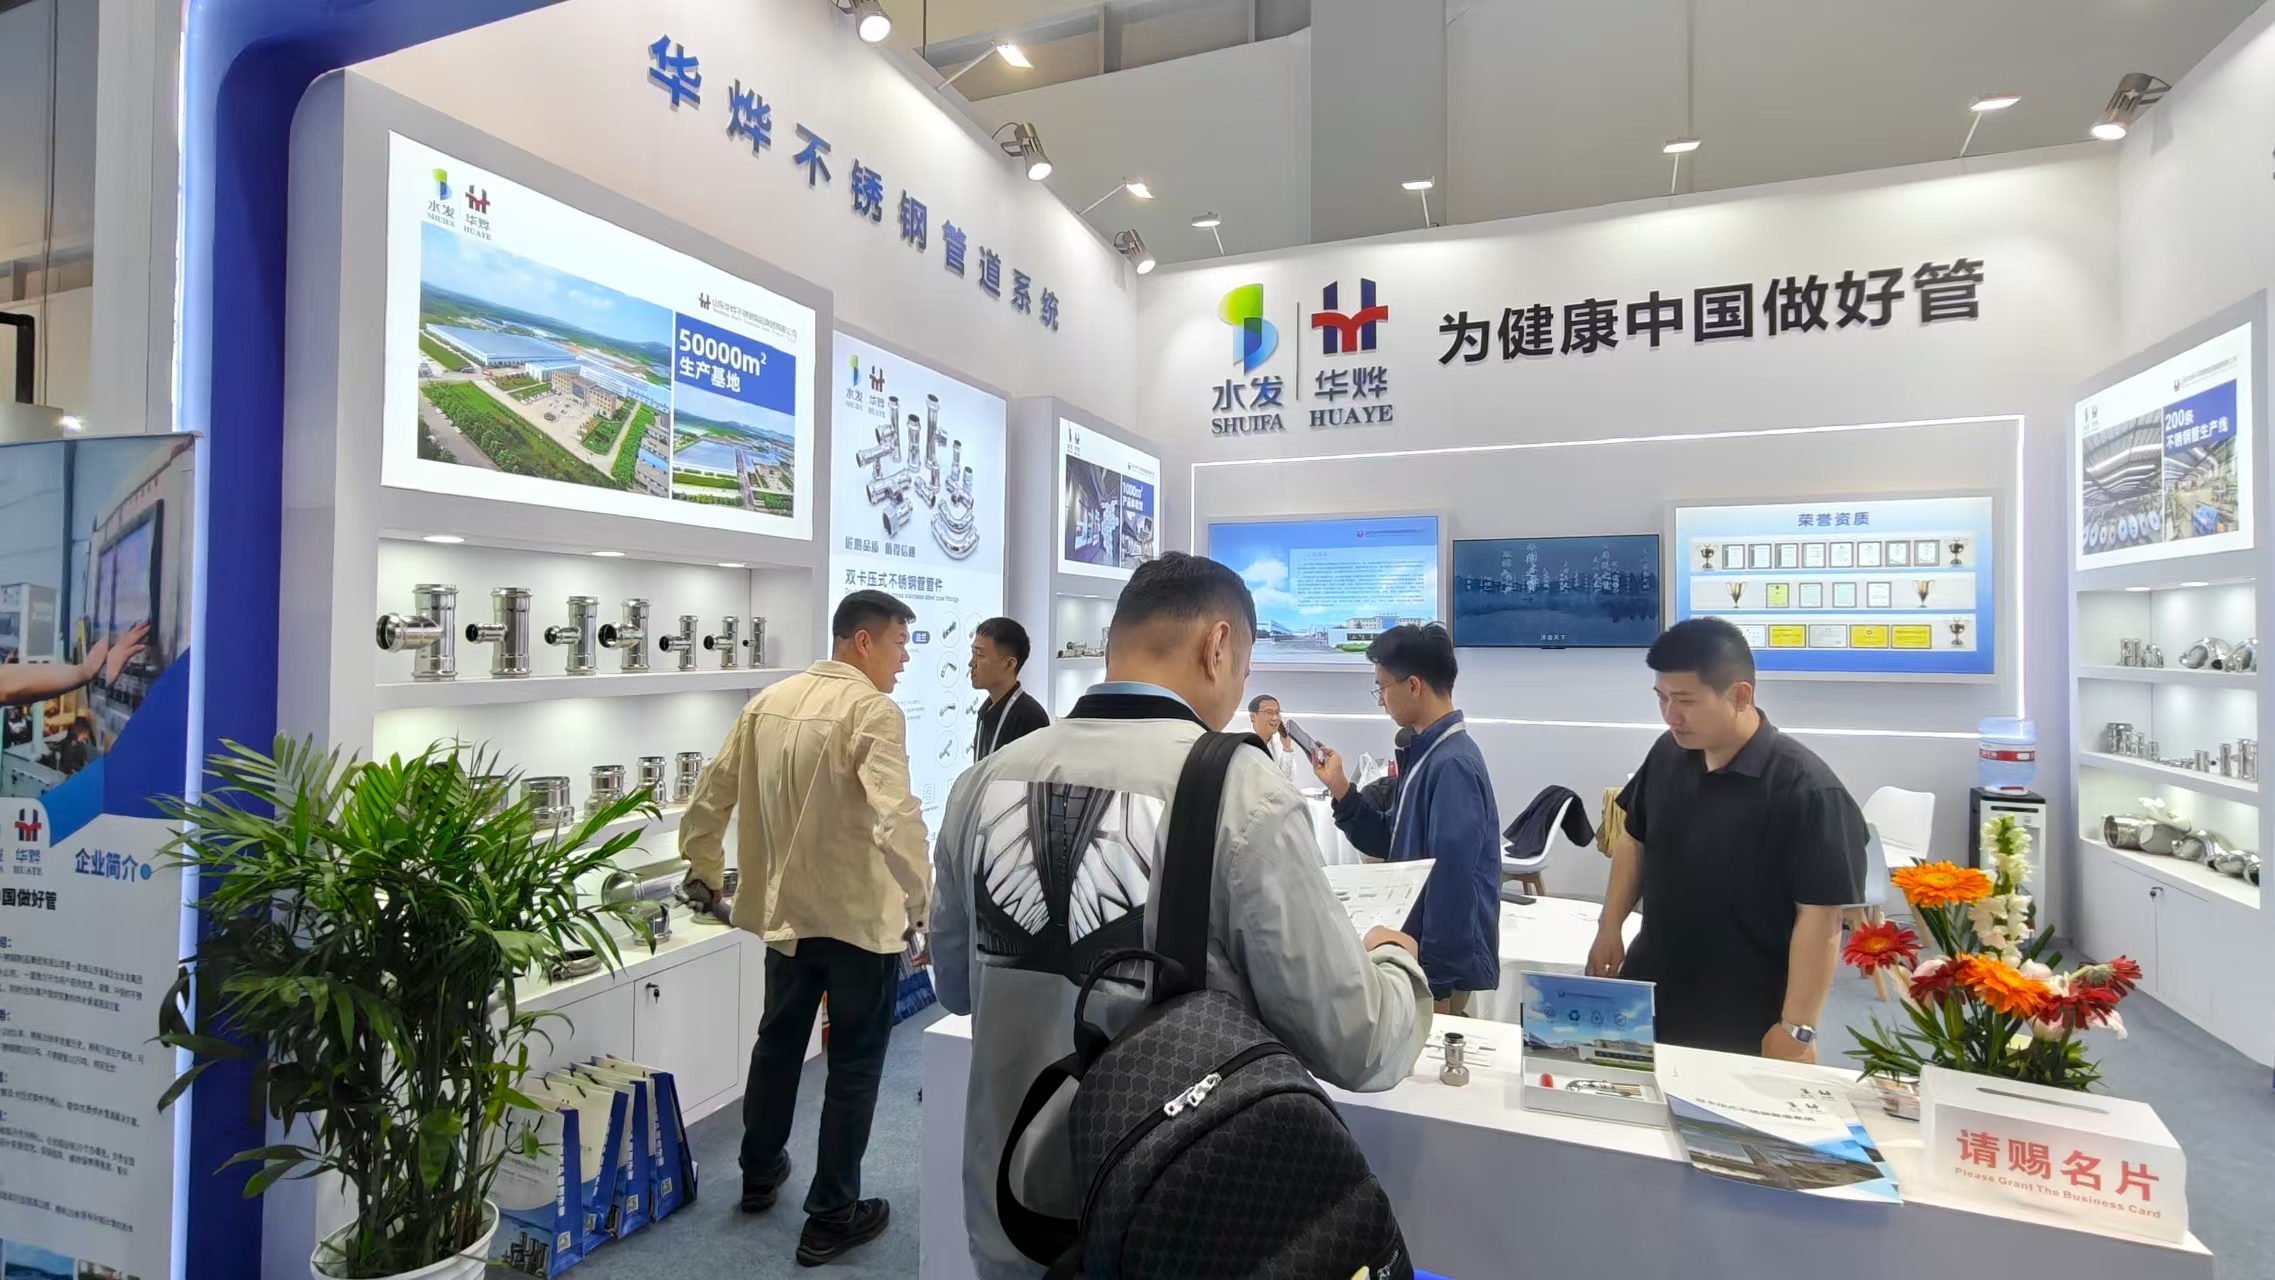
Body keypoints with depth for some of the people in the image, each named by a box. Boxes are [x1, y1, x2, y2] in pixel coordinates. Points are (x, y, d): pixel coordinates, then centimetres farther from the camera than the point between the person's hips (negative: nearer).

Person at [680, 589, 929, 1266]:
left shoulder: (767, 702, 3)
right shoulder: (873, 711, -20)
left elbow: (711, 792, 11)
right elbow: (896, 819, -30)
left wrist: (704, 872, 23)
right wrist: (926, 908, -22)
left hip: (786, 909, 7)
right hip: (860, 917, -7)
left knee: (778, 1043, 26)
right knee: (853, 1065, 9)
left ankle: (759, 1176, 44)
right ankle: (831, 1217, 21)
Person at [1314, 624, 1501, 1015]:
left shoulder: (1452, 764, -23)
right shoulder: (1425, 752, 7)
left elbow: (1452, 879, -25)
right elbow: (1392, 842, 11)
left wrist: (1436, 981, -20)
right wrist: (1340, 790, -1)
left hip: (1445, 964, -9)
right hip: (1420, 947, 9)